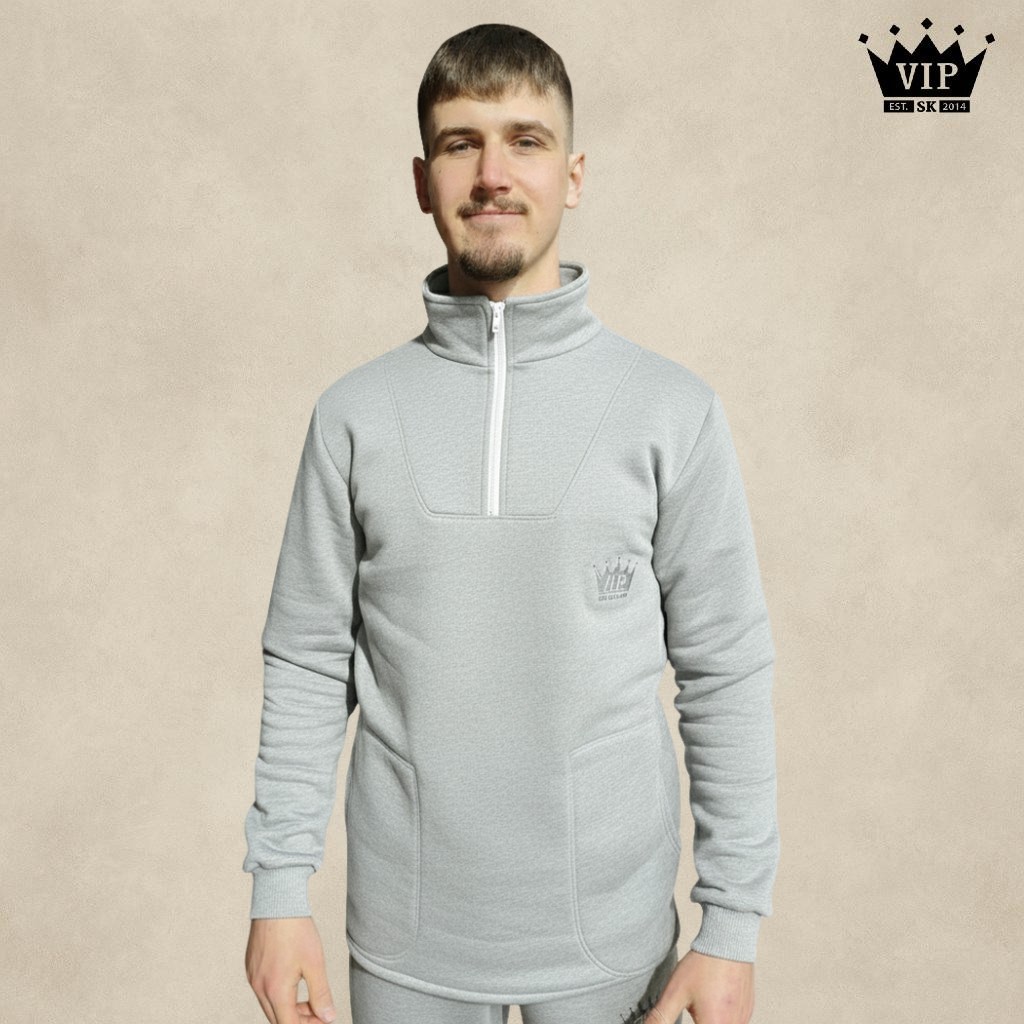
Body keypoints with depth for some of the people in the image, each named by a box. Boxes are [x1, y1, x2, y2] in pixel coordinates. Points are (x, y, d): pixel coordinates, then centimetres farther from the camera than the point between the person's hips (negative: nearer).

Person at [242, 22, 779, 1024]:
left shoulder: (673, 409, -7)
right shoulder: (354, 414, -3)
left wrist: (732, 925, -5)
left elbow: (726, 674, -5)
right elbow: (307, 663, 1)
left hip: (610, 937, 0)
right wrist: (279, 889, -1)